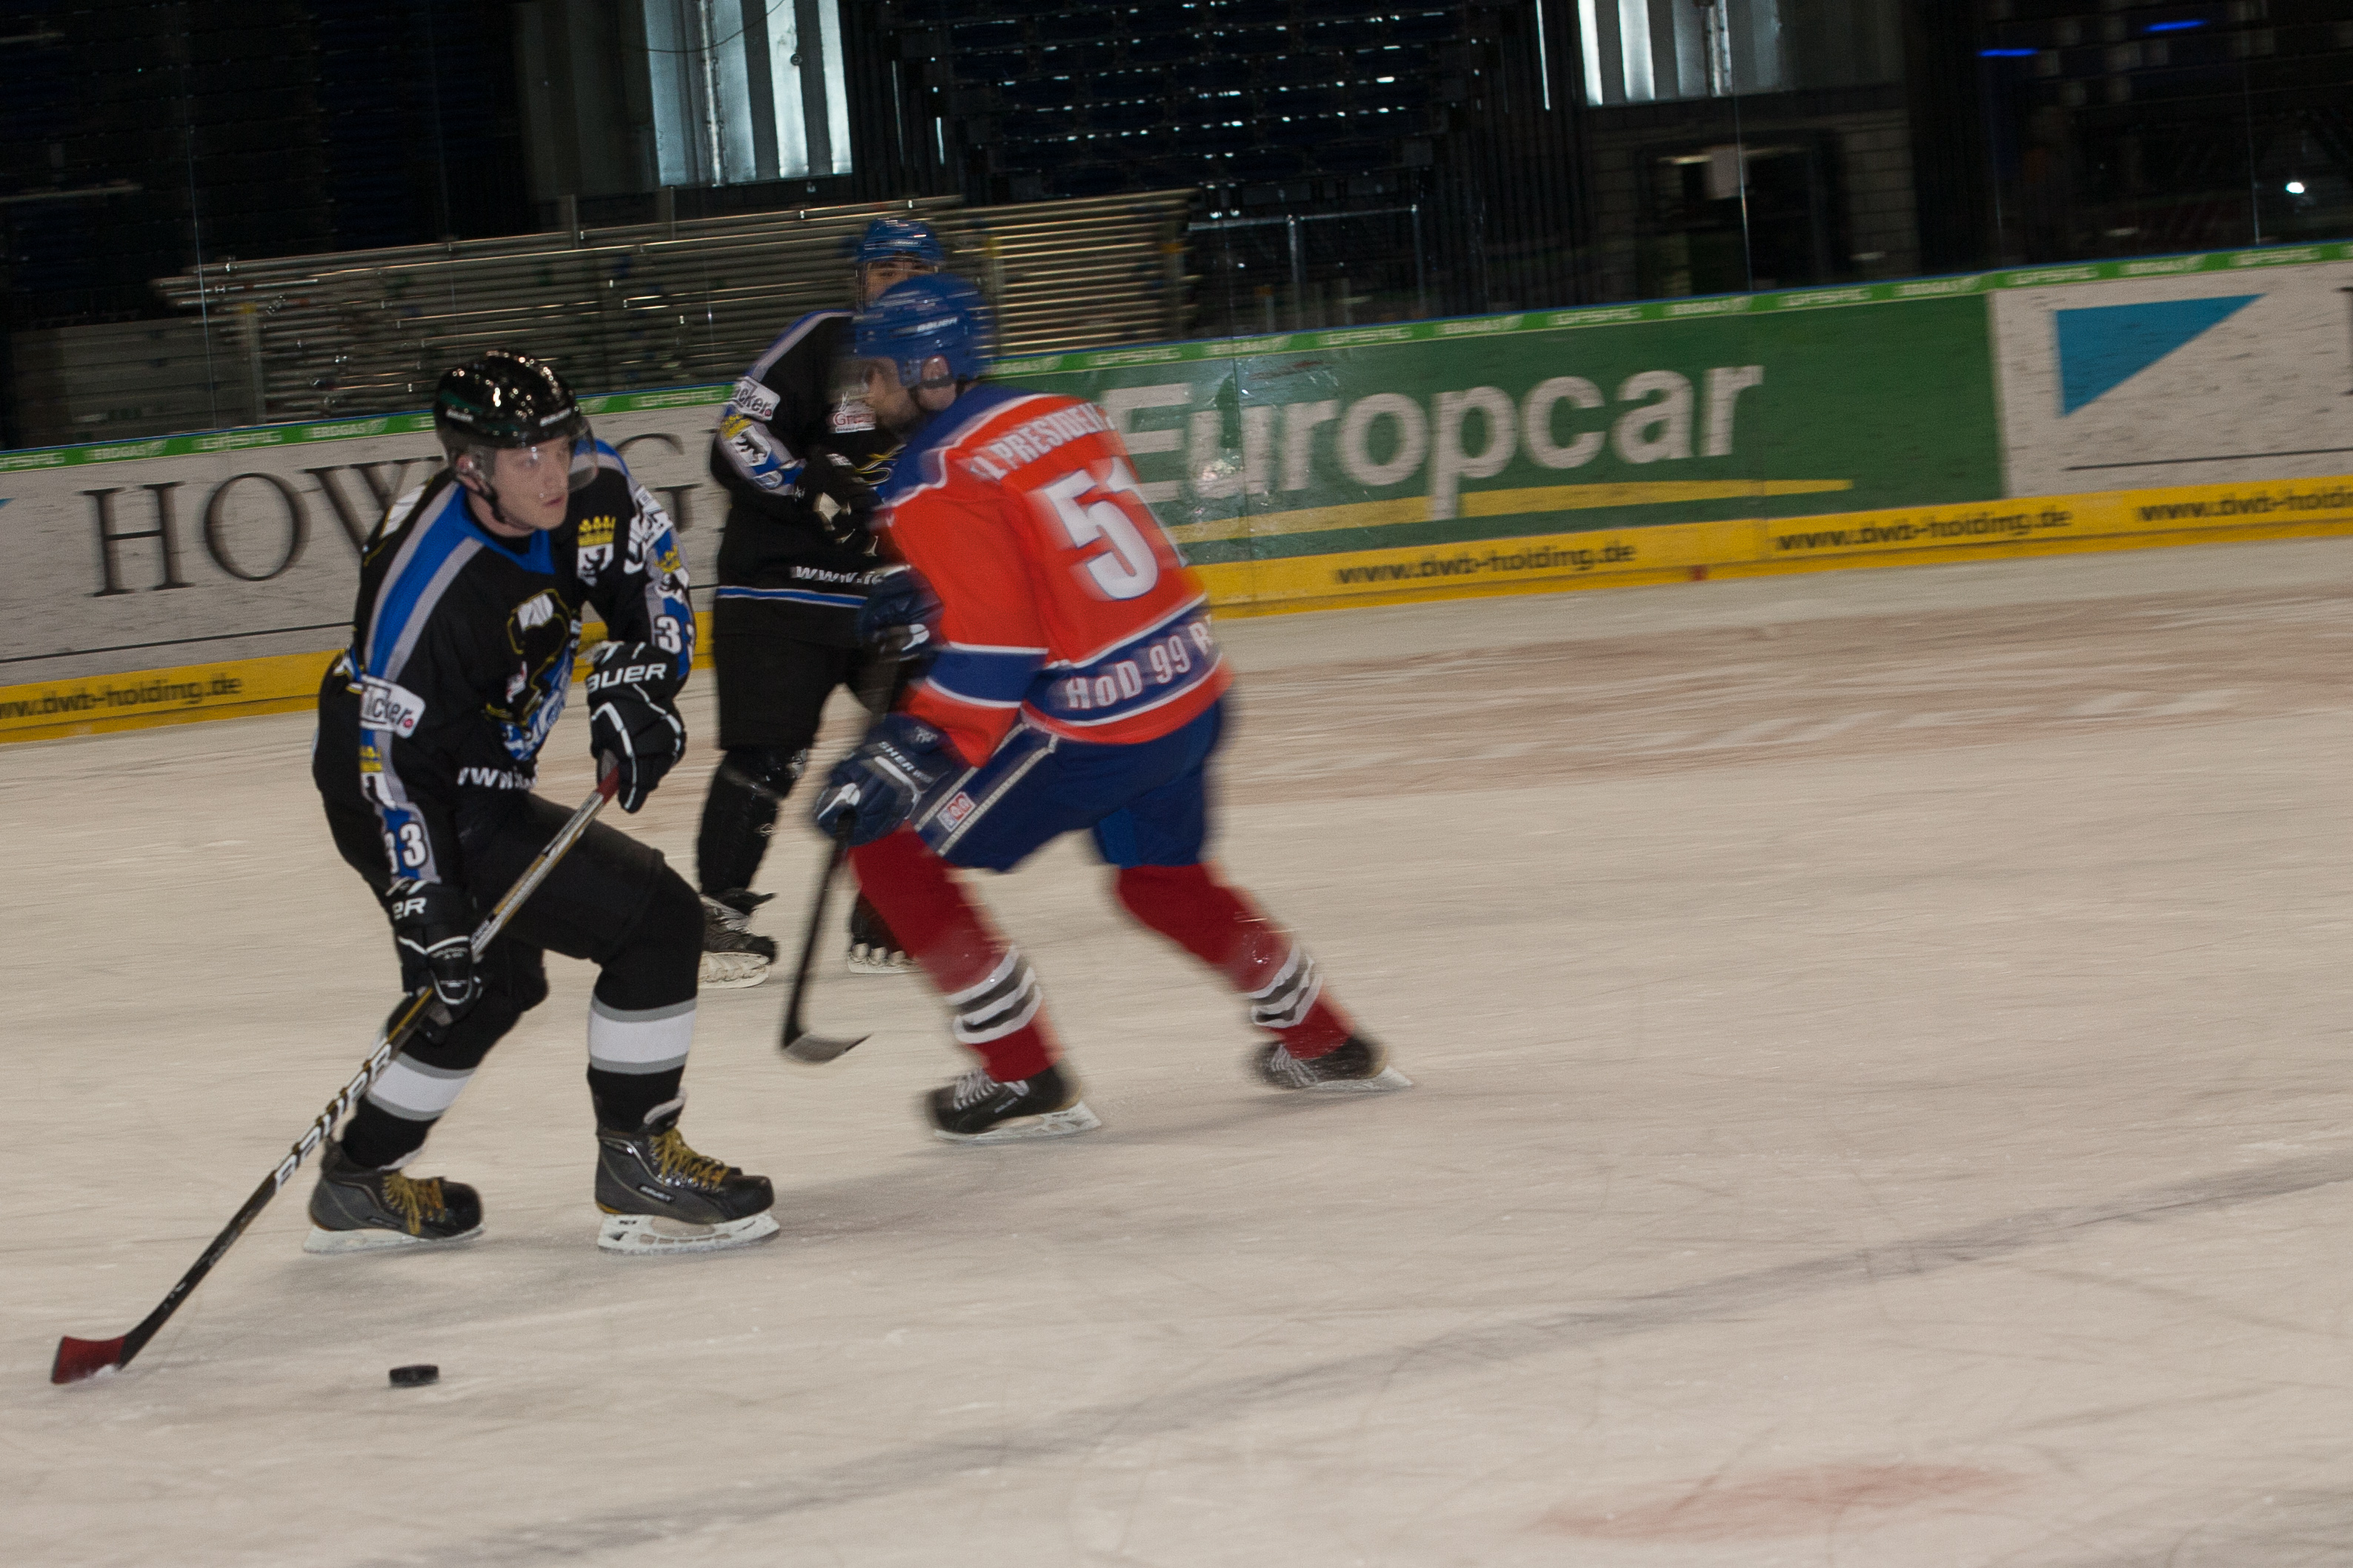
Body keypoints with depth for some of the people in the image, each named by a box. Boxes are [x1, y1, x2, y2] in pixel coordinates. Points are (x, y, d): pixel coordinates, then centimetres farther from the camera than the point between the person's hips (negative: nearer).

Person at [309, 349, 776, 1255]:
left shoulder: (588, 490, -10)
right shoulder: (427, 588, -31)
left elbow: (652, 577, 7)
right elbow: (395, 764, -28)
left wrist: (637, 684, -9)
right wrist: (426, 913, -30)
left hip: (478, 786, 9)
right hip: (402, 802, -9)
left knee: (497, 980, 26)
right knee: (655, 919, -14)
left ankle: (360, 1181, 37)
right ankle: (637, 1164, -4)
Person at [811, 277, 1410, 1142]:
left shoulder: (936, 484, -14)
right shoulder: (1061, 415, 11)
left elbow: (991, 653, -21)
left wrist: (911, 753, -18)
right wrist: (932, 600, 22)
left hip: (1094, 727, -9)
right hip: (1191, 686, 9)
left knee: (889, 849, 2)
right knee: (1163, 879, 32)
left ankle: (1025, 1079, 4)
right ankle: (1325, 1044, 42)